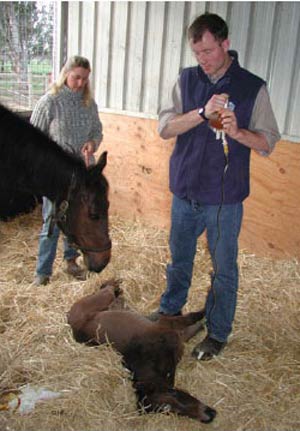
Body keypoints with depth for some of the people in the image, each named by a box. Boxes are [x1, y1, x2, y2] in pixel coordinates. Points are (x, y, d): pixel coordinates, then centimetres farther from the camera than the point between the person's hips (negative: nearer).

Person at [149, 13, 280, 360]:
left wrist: (237, 131, -24)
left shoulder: (253, 87, -5)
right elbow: (164, 127, -7)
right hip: (185, 192, 3)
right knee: (179, 258, 20)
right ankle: (171, 308, 43)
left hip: (224, 199, -3)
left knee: (224, 269, 9)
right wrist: (203, 113, -23)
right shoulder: (186, 80, 2)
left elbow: (268, 142, -5)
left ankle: (217, 333, 27)